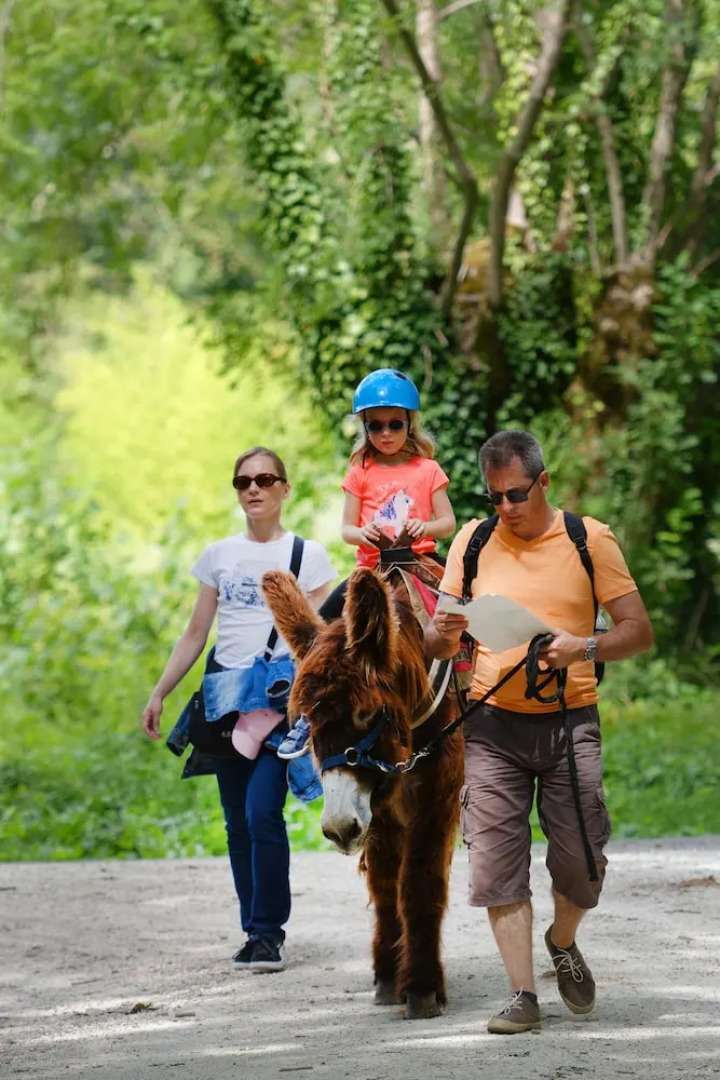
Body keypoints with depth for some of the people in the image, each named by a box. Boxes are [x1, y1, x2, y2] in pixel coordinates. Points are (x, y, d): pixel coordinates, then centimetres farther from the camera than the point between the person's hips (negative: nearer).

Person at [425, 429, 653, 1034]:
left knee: (581, 860, 0)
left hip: (569, 719, -1)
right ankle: (522, 996, -2)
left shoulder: (589, 540, 1)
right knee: (497, 860, -6)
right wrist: (442, 635, -14)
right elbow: (442, 643, 10)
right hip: (493, 723, 1)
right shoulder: (473, 542, 7)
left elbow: (639, 631, 0)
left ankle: (563, 942, 32)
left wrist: (582, 648, -19)